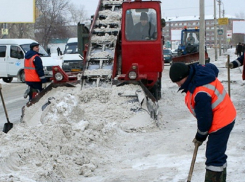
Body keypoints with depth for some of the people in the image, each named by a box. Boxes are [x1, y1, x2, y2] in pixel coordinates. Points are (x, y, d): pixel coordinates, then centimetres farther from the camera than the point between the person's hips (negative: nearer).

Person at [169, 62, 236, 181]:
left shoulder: (201, 94, -33)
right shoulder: (198, 70, -6)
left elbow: (205, 119, -23)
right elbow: (213, 68, 19)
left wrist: (200, 137, -5)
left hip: (221, 123, -11)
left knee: (213, 158, -8)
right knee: (218, 154, 20)